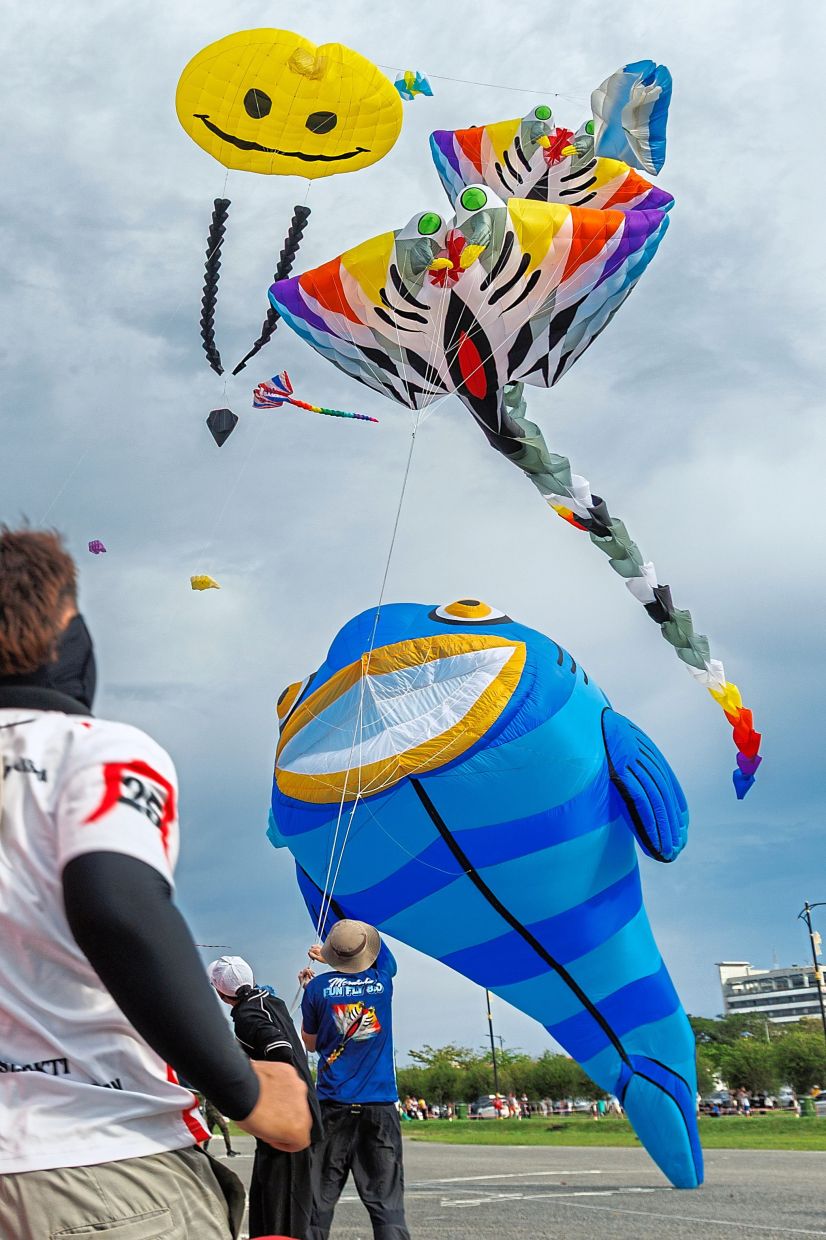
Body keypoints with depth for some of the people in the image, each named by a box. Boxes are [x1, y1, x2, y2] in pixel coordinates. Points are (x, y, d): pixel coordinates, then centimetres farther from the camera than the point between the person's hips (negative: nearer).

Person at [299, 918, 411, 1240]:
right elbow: (378, 948, 26)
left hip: (334, 1105, 0)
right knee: (386, 1202, -1)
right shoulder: (382, 980, 2)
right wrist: (325, 955, 37)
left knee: (319, 1201, 5)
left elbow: (311, 1043, 12)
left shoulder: (319, 988, -3)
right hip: (380, 1105, 1)